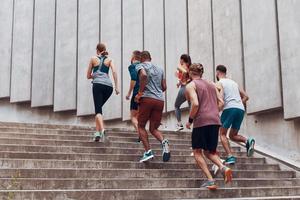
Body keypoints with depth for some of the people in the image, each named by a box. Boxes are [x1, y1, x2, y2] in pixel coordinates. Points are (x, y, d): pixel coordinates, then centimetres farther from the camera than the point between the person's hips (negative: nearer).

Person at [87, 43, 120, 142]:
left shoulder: (93, 59, 15)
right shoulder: (109, 59, 18)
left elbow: (88, 76, 17)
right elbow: (114, 72, 1)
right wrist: (116, 87, -1)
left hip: (98, 85, -3)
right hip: (109, 86, 3)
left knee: (98, 109, -8)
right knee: (99, 107, 19)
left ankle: (102, 129, -33)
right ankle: (97, 131, 13)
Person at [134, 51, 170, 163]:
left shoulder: (141, 66, 5)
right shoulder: (160, 69, 22)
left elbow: (143, 75, -18)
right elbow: (164, 87, 19)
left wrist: (140, 93, -11)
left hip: (147, 99, -5)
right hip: (160, 100, 5)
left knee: (141, 126, 10)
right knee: (153, 128, 12)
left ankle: (148, 151, -2)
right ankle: (163, 142, -17)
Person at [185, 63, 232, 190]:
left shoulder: (191, 86, 0)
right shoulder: (211, 85, 20)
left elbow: (195, 104, -14)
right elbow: (221, 103, 12)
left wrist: (190, 120, -4)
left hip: (201, 121, -6)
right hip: (215, 121, 6)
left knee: (197, 152, 7)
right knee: (210, 151, 18)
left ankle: (210, 180, -5)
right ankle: (223, 167, -10)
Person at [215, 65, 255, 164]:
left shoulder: (219, 83, 6)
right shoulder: (234, 82, 28)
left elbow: (221, 98, -10)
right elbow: (246, 97, 24)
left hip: (230, 108, -6)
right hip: (241, 109, 6)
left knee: (222, 134, 5)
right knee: (232, 135, 16)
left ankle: (230, 156, -13)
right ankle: (248, 141, -14)